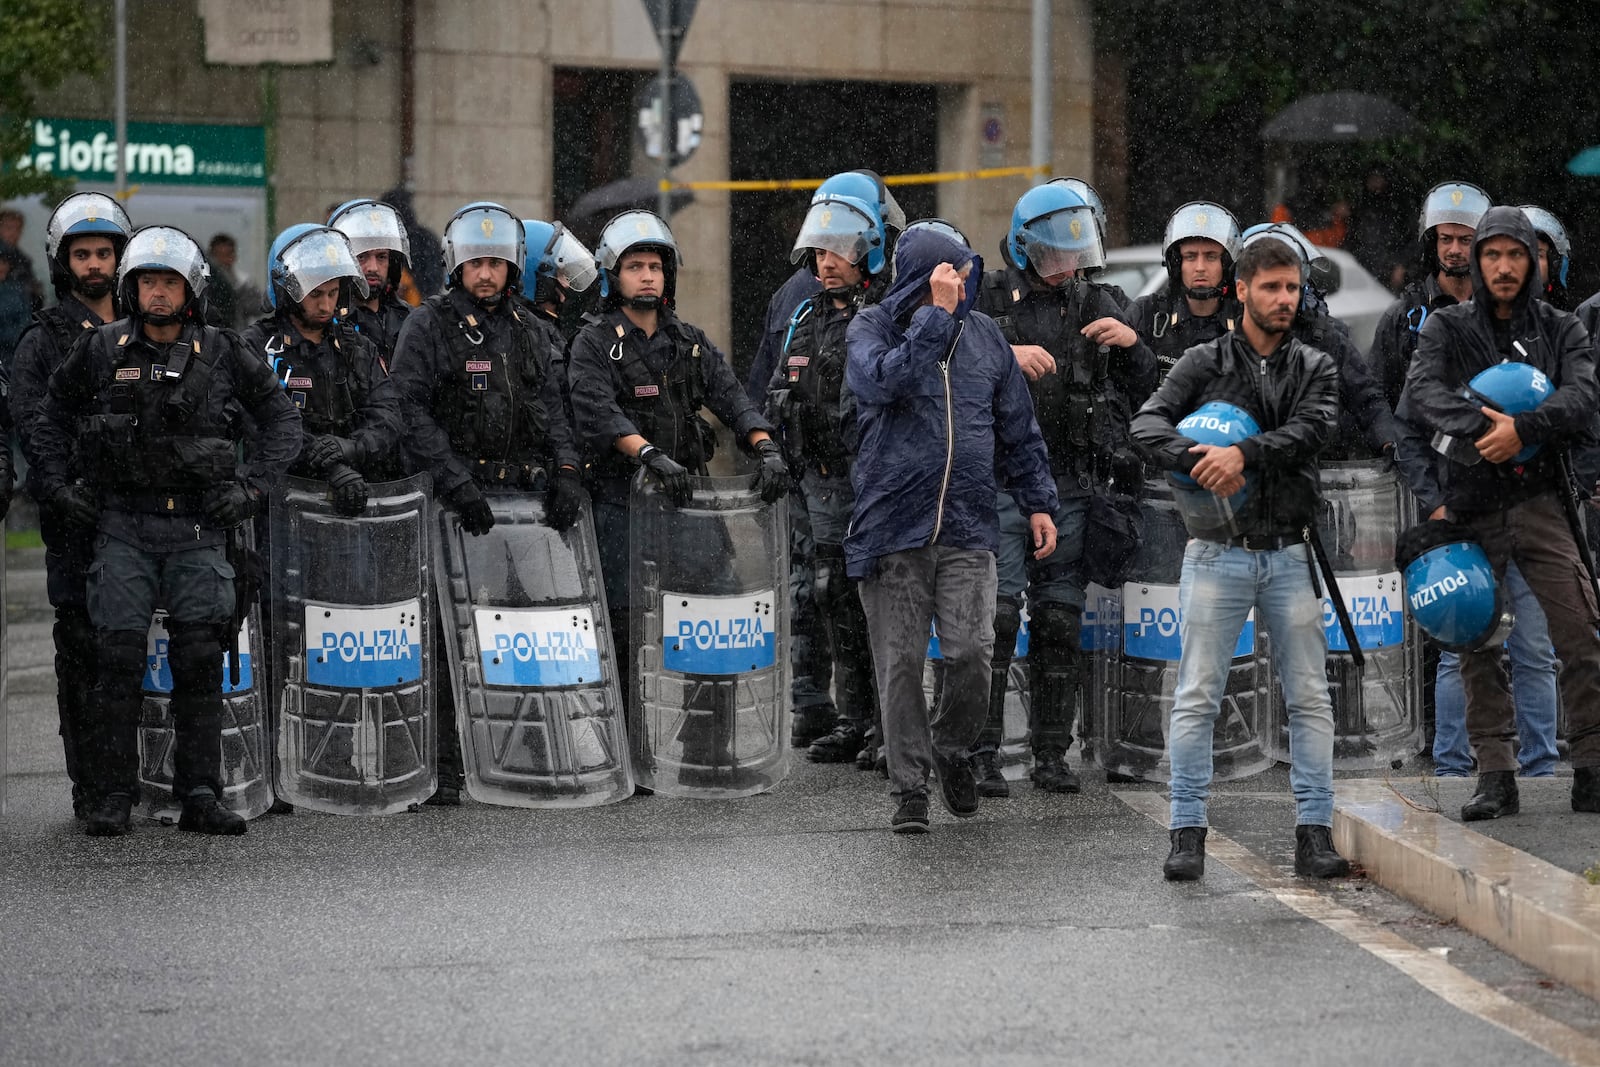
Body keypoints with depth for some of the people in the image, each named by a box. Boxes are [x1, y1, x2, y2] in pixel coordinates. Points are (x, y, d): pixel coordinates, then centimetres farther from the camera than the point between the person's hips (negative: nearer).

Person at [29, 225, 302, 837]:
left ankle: (199, 797, 4)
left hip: (199, 527, 1)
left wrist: (253, 484, 2)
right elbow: (52, 419, 16)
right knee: (118, 656, -7)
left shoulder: (223, 356, 4)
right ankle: (112, 798, -2)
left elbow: (281, 418, 13)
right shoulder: (100, 352, 4)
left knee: (201, 661, -2)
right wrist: (57, 485, 5)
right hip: (123, 524, 0)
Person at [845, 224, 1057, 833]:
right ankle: (909, 788, 12)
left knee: (972, 652, -9)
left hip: (968, 529, 2)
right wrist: (937, 314, -22)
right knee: (901, 663, 1)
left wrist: (1038, 502, 15)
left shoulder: (983, 333, 11)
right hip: (892, 526, -2)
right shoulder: (872, 327, 0)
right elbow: (885, 379, -24)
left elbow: (1017, 428, 19)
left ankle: (951, 748, 19)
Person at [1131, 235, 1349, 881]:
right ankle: (1188, 834, 2)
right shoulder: (1206, 363, 4)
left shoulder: (1315, 368, 9)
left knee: (1309, 698, 2)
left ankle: (1314, 833, 7)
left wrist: (1244, 452, -23)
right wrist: (1197, 464, -24)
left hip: (1289, 554, 2)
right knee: (1197, 698, -2)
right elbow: (1148, 423, -7)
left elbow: (1313, 430, -10)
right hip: (1217, 554, -2)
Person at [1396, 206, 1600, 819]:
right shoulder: (1447, 328, 7)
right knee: (1476, 645, 1)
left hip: (1540, 507, 0)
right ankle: (1494, 777, 7)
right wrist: (1481, 429, -25)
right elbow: (1423, 390, -11)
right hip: (1470, 510, 0)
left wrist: (1523, 428, -26)